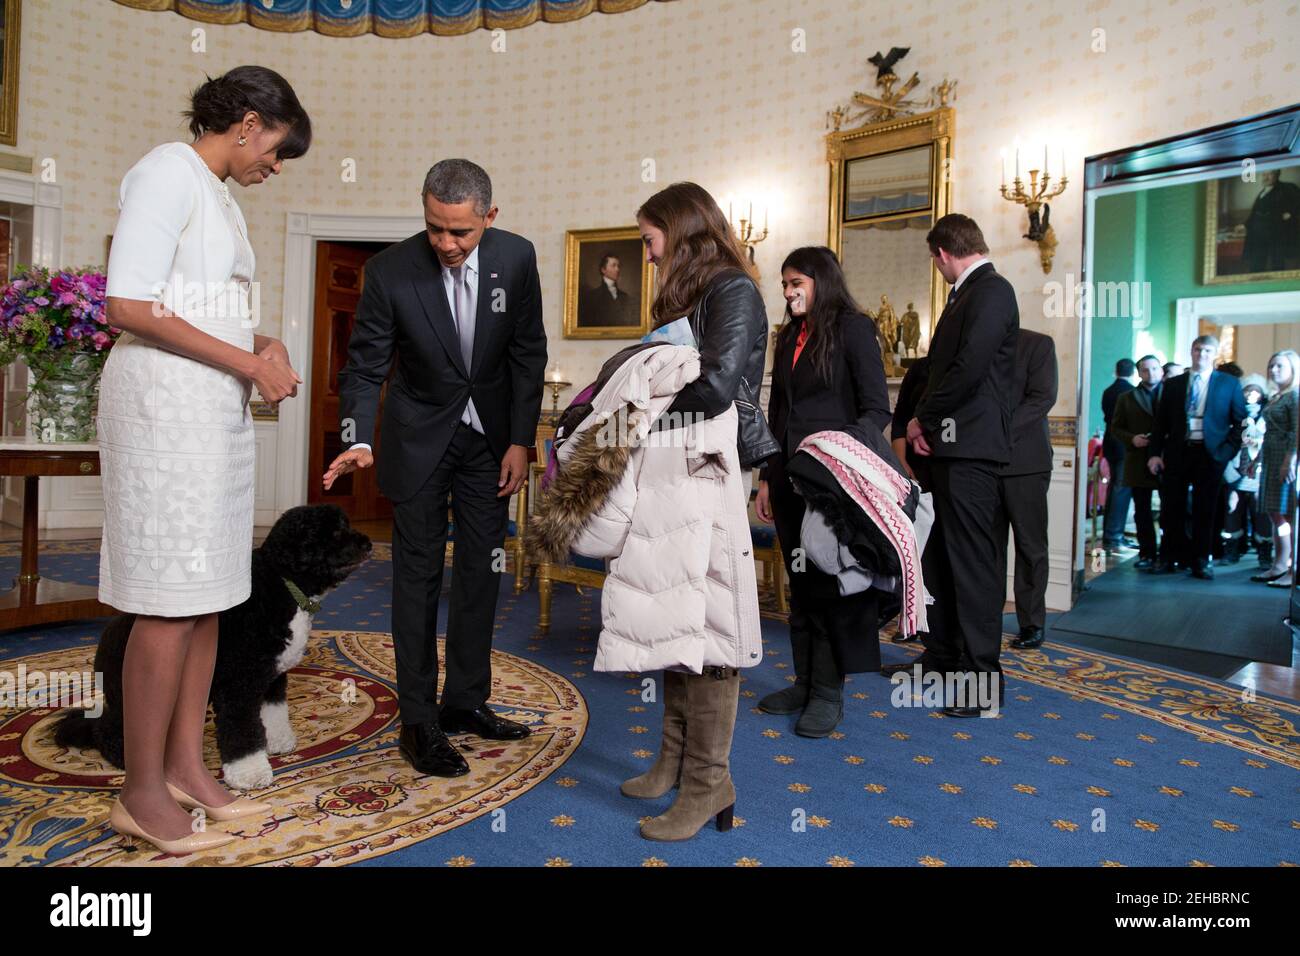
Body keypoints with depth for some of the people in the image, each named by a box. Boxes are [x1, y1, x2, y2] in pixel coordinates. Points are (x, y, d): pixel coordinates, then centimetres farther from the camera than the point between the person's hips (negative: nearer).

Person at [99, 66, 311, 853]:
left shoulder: (221, 196, 20)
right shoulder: (169, 170, -6)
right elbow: (130, 307, -16)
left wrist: (263, 346, 4)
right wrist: (247, 363, -14)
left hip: (217, 405, 9)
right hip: (165, 401, -9)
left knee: (207, 594, 10)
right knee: (171, 600, -5)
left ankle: (186, 767, 20)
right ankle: (143, 793, 7)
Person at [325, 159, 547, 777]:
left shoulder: (516, 257, -10)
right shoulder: (390, 270, -17)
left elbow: (528, 353, -4)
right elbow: (366, 365, -11)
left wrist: (520, 441, -7)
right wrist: (359, 440, -28)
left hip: (491, 436, 3)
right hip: (421, 437, -2)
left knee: (481, 570, 8)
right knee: (418, 575, -1)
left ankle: (465, 701, 22)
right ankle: (418, 722, 10)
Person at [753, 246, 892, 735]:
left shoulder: (853, 329, -4)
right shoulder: (788, 338, 16)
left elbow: (876, 408, -9)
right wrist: (766, 478, 15)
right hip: (789, 476, 7)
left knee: (827, 581, -2)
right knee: (800, 581, 11)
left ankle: (828, 693, 9)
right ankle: (805, 683, 21)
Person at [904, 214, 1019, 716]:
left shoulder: (992, 290, -10)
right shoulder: (965, 294, 18)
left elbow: (969, 368, -21)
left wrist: (923, 419, -9)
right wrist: (925, 422, 5)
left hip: (969, 447, -10)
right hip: (949, 446, 10)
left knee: (972, 561, -5)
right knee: (942, 556, 15)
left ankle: (983, 678, 4)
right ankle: (944, 656, 27)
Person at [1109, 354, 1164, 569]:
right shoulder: (1127, 398, 11)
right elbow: (1116, 428, 9)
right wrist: (1131, 439, -9)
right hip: (1138, 462, 1)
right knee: (1142, 511, 4)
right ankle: (1147, 553, 10)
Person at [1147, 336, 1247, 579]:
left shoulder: (1228, 383, 5)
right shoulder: (1172, 385, 10)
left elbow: (1240, 422, 4)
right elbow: (1161, 422, 9)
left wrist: (1227, 450, -7)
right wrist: (1155, 453, 0)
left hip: (1210, 454, -1)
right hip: (1177, 452, 2)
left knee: (1204, 510, 4)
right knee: (1172, 507, 3)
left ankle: (1201, 561, 14)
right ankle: (1176, 555, 19)